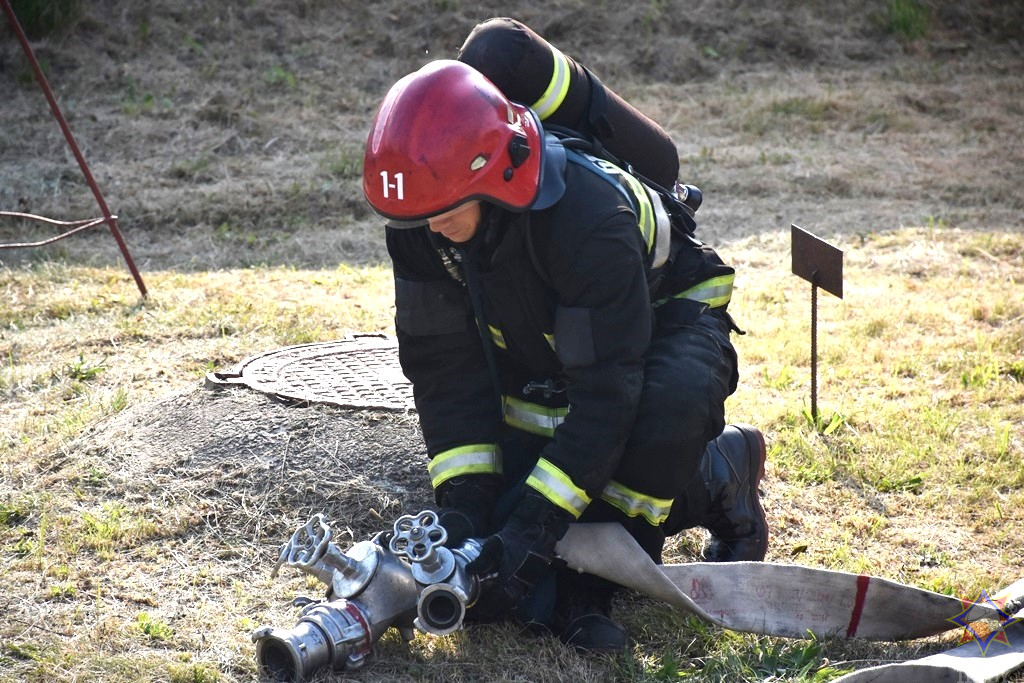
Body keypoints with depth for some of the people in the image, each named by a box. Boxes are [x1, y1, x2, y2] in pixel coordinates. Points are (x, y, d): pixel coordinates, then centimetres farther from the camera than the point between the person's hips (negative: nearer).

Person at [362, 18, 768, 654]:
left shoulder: (589, 214, -40)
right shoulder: (422, 220, -22)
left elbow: (606, 392, -39)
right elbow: (445, 365, -15)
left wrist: (535, 527, -42)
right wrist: (462, 502, -25)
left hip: (667, 312, -4)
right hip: (542, 349, 5)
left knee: (668, 409, -39)